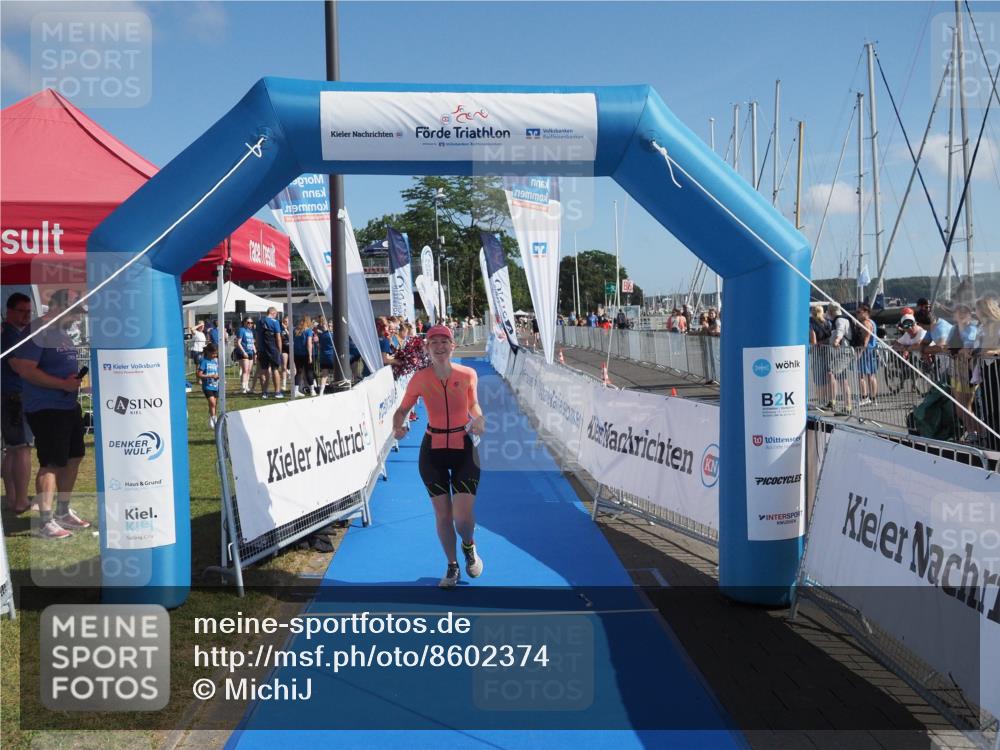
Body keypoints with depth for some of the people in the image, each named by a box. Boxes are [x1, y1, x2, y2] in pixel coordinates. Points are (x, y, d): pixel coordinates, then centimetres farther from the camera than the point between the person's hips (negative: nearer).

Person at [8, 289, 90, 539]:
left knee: (73, 458, 15)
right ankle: (46, 523, 0)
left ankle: (63, 512, 28)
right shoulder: (38, 331, -14)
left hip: (69, 405, 10)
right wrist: (63, 384, -23)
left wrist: (78, 378, 9)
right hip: (46, 408, -9)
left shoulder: (62, 333, 15)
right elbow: (25, 368, -22)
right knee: (50, 464, -7)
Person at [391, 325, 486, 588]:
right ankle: (452, 567, 31)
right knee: (442, 515, 7)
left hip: (464, 449, -1)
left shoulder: (468, 374, -7)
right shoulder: (420, 378, -8)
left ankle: (469, 546, 30)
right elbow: (403, 409, 4)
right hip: (432, 451, 1)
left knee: (462, 516, -7)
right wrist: (397, 427, -17)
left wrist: (479, 420, -9)